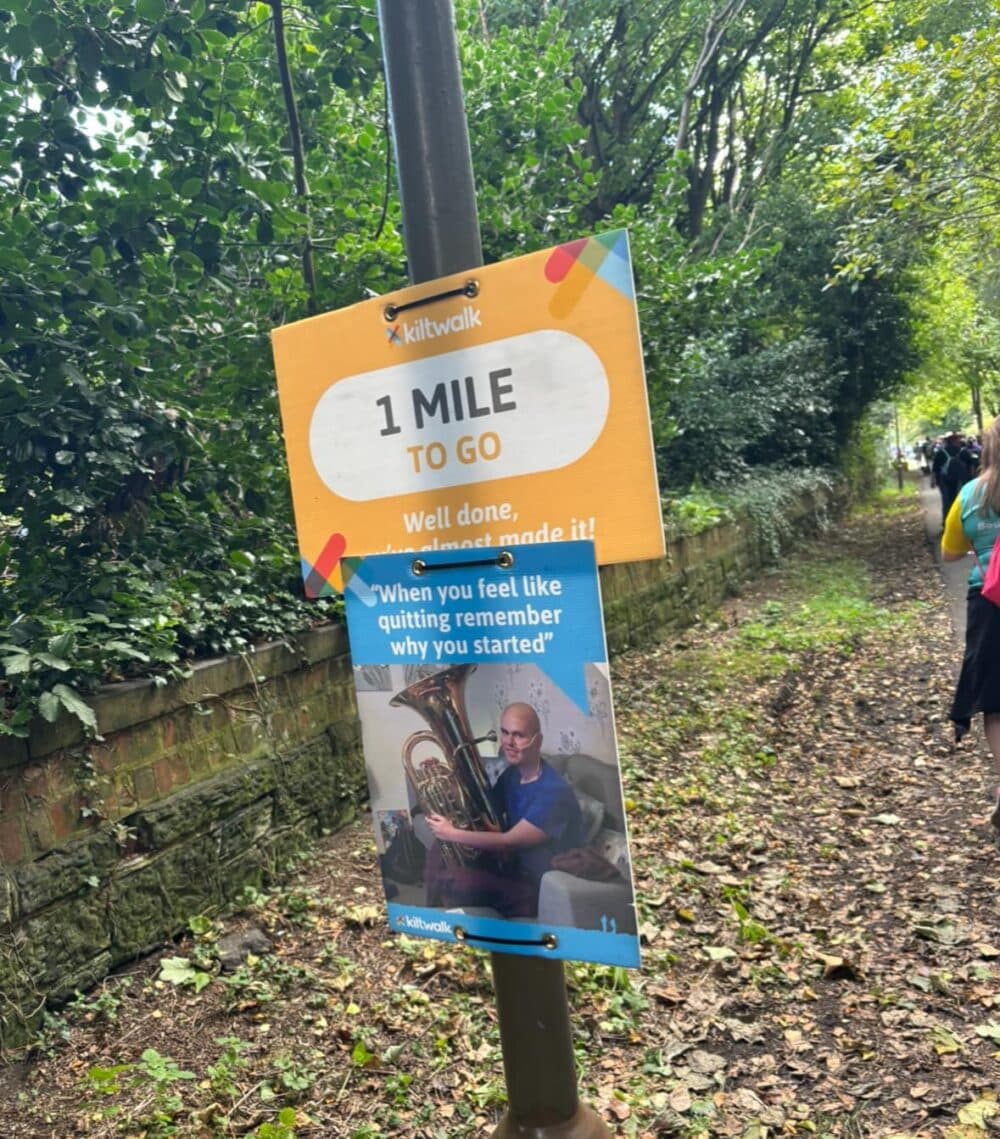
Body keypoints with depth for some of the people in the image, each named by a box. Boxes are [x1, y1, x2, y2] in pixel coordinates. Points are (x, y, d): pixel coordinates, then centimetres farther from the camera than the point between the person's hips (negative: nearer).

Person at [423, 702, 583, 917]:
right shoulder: (511, 775, 2)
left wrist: (452, 833, -21)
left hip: (543, 888, -8)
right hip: (513, 865, 8)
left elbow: (509, 841, -26)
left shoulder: (554, 792, -25)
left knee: (453, 880, -24)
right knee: (441, 850, 0)